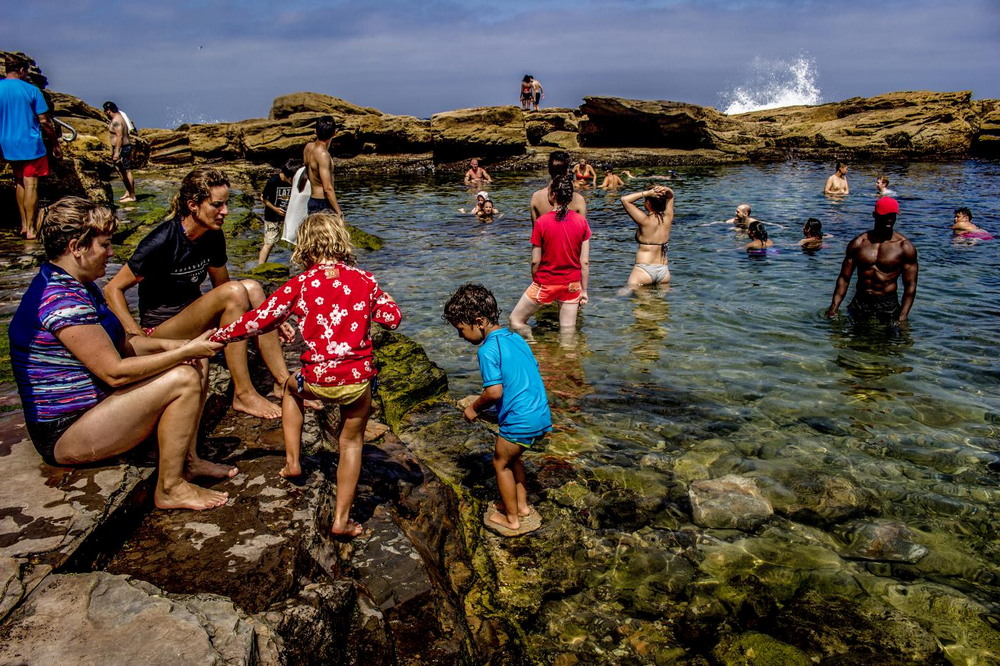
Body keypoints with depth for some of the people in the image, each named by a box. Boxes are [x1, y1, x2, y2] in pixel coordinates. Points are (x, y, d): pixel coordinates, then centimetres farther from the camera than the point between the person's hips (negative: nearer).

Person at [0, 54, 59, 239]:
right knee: (30, 185, -2)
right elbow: (44, 121, -9)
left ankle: (23, 224, 20)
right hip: (30, 144, -4)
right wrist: (55, 144, 3)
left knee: (19, 182, 17)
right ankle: (31, 229, -1)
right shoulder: (31, 90, -9)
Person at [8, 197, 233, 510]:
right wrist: (185, 351, -19)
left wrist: (170, 345, -4)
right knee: (183, 379, -25)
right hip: (64, 434, -10)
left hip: (93, 403, 10)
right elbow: (115, 372, -25)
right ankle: (169, 489, -14)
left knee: (197, 363, 5)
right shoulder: (62, 299, -24)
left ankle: (187, 460, 6)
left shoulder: (76, 285, 10)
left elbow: (120, 345, 13)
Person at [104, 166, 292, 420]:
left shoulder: (213, 236, 0)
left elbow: (221, 284, 11)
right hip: (161, 330, -7)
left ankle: (284, 381, -17)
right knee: (234, 291, -27)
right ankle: (243, 394, -23)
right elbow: (113, 289, -15)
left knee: (251, 287, -16)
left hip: (192, 317, 7)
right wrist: (138, 338, -24)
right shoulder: (162, 241, -21)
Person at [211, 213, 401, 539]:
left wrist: (218, 336, 12)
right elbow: (393, 317, 9)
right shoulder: (364, 279, 2)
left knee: (291, 387, 34)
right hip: (358, 378, 1)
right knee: (352, 441, 19)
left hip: (318, 379, -1)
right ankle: (342, 518, 18)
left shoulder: (301, 284, -3)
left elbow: (259, 320, -1)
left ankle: (292, 461, 34)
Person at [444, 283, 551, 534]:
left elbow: (494, 392, -22)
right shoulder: (516, 338, 9)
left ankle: (511, 518, 26)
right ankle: (522, 505, 39)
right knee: (511, 456, 27)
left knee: (501, 463, 13)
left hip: (520, 420, -8)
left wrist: (475, 408, -2)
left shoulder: (488, 349, -16)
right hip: (541, 414, 8)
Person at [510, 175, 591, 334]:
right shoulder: (582, 222, -6)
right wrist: (584, 290, 7)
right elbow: (585, 262, -3)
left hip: (545, 284, -3)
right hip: (572, 285, 3)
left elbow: (535, 261, -9)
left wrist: (535, 283, 9)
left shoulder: (541, 222, -13)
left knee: (516, 321, 14)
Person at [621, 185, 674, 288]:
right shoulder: (668, 218, 2)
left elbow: (624, 199, -12)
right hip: (664, 270, 6)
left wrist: (647, 193, -14)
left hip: (644, 270, -6)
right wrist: (665, 190, -2)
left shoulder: (646, 221, -13)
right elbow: (671, 195, 20)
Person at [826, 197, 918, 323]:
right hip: (859, 303, 2)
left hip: (888, 306, -2)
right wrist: (834, 308, -7)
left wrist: (902, 318, -12)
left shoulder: (905, 247, -3)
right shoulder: (858, 244, 3)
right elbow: (844, 278, 4)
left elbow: (910, 286, -3)